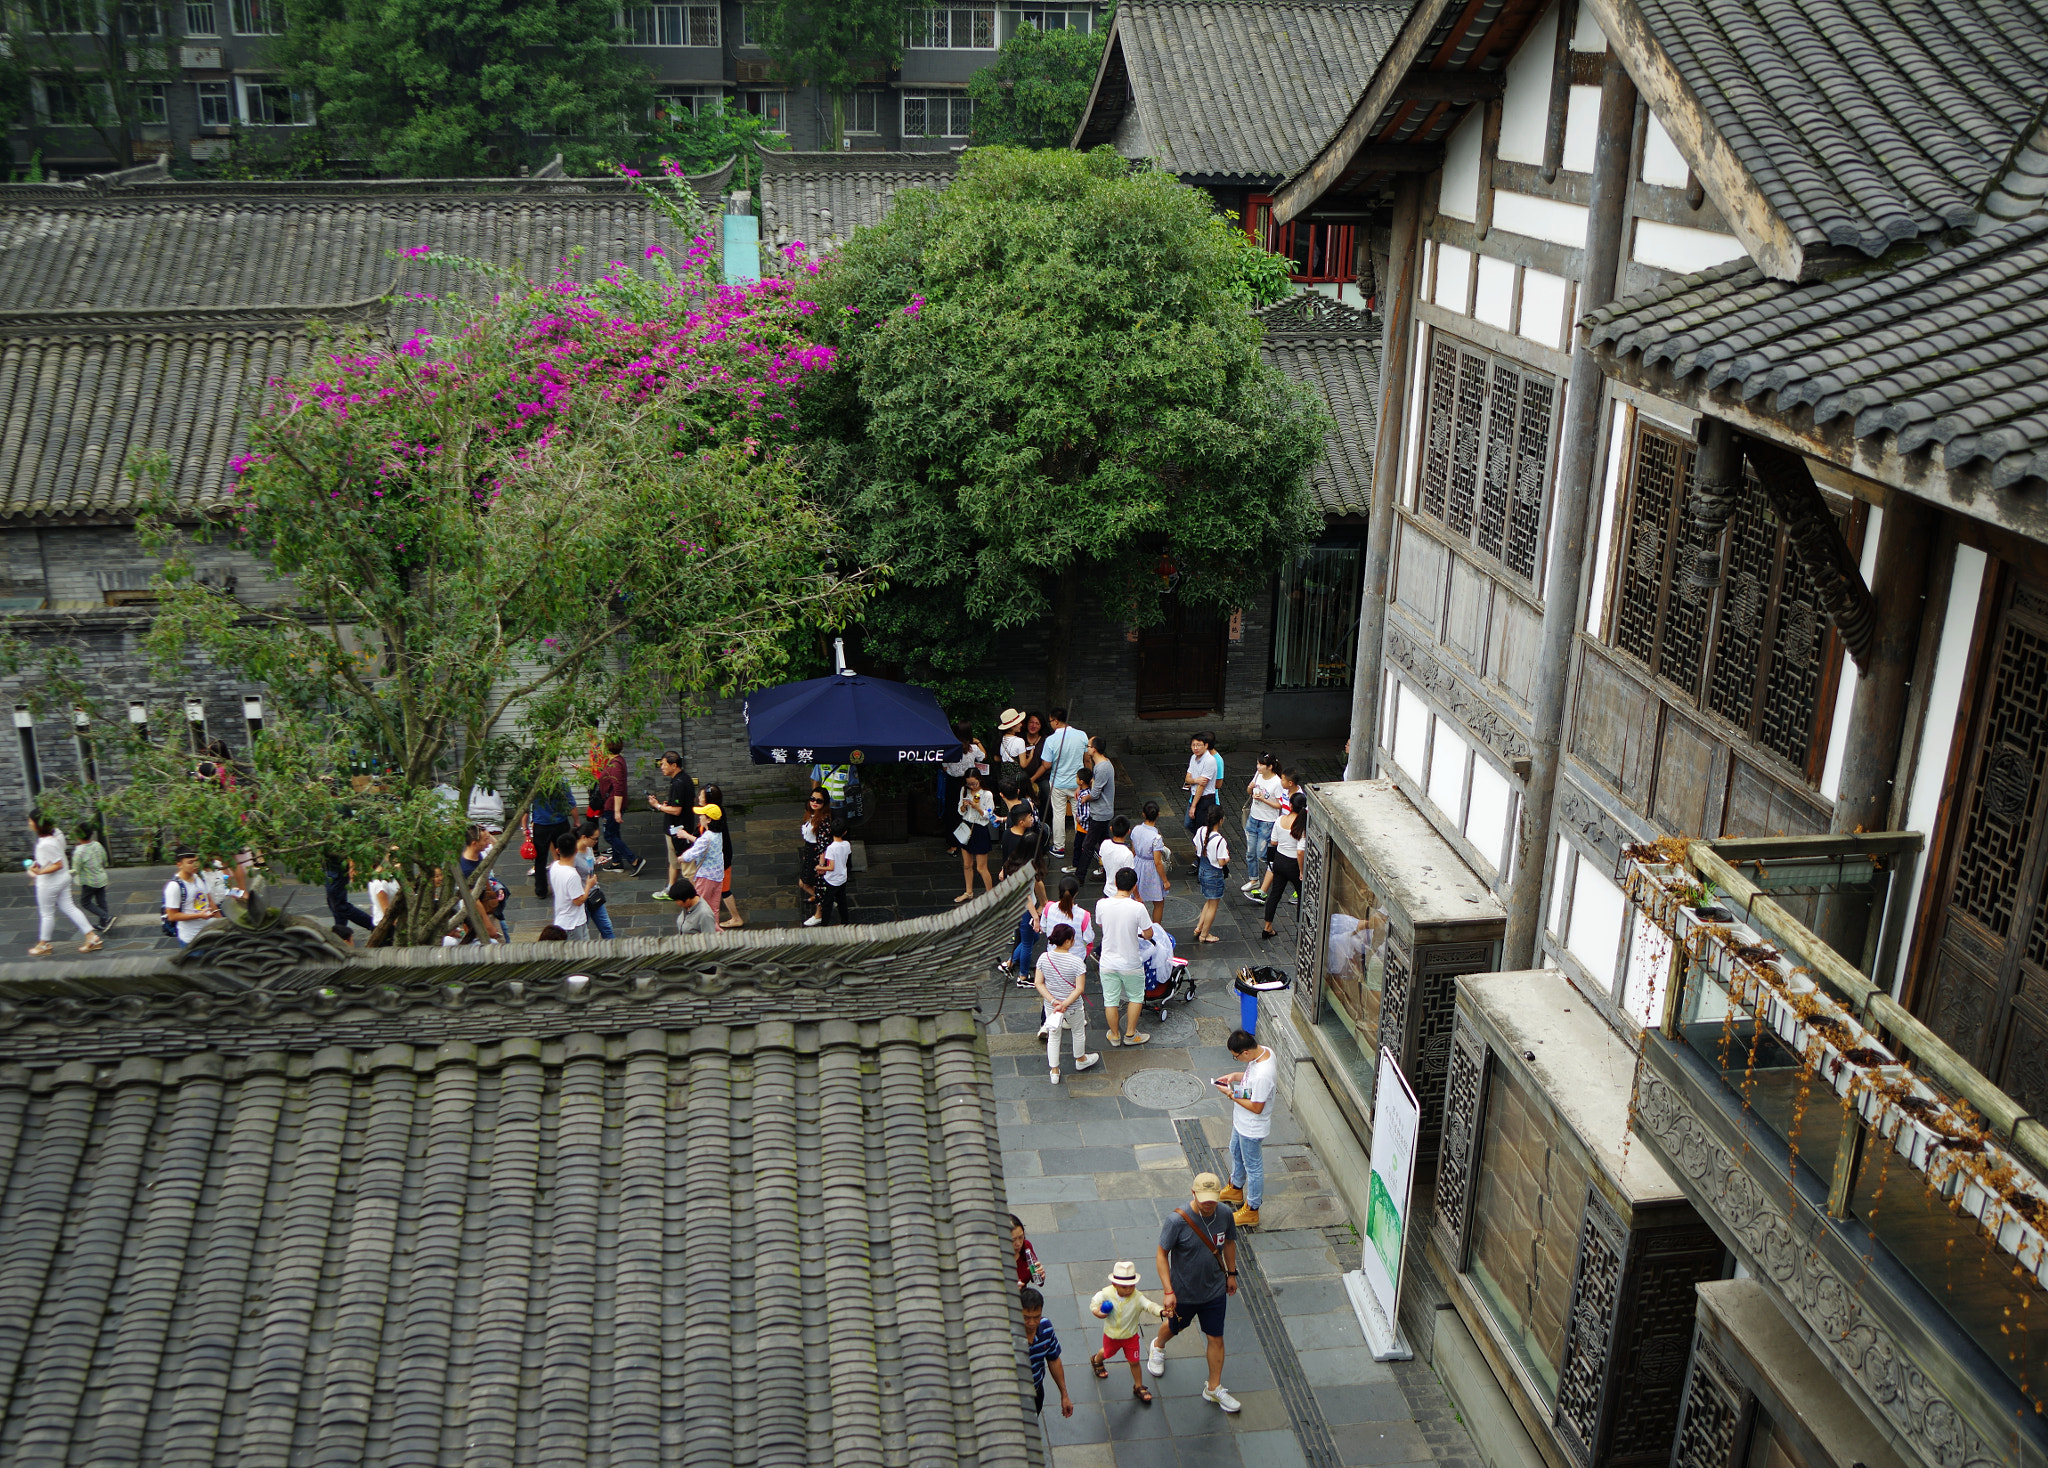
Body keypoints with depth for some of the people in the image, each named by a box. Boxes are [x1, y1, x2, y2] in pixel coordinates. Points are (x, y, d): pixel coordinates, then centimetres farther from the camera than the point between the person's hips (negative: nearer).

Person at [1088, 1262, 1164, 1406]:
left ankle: (1139, 1387, 31)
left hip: (1130, 1336, -1)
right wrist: (1095, 1310, -28)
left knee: (1134, 1362, 7)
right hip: (1111, 1335, 1)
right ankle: (1096, 1360, 64)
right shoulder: (1106, 1294, -25)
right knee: (1107, 1353, 29)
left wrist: (1161, 1312, -61)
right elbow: (1095, 1300, -8)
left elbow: (1149, 1305, -42)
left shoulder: (1137, 1298, -28)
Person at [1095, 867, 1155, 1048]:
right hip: (1131, 964, -2)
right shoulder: (1137, 908, -22)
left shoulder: (1102, 904, -12)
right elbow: (1149, 934, -11)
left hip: (1108, 963, 2)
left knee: (1110, 1000, 17)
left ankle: (1114, 1036, 31)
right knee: (1135, 998, 21)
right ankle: (1130, 1034, 29)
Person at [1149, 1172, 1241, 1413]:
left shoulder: (1225, 1215, -15)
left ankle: (1214, 1388, 31)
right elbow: (1162, 1253, -18)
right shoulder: (1178, 1220, -28)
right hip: (1184, 1292, -3)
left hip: (1215, 1291, 3)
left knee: (1216, 1338, 11)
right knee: (1174, 1327, 23)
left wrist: (1231, 1273, 13)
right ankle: (1158, 1347, 58)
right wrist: (1168, 1291, -20)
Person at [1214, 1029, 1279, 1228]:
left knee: (1252, 1166, 12)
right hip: (1241, 1122, 9)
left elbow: (1256, 1107, -29)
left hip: (1252, 1128, -9)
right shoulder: (1263, 1050, -12)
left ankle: (1251, 1211, 31)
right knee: (1236, 1152, 30)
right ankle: (1236, 1189, 55)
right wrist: (1236, 1076, -6)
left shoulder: (1263, 1075, -40)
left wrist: (1231, 1094, -23)